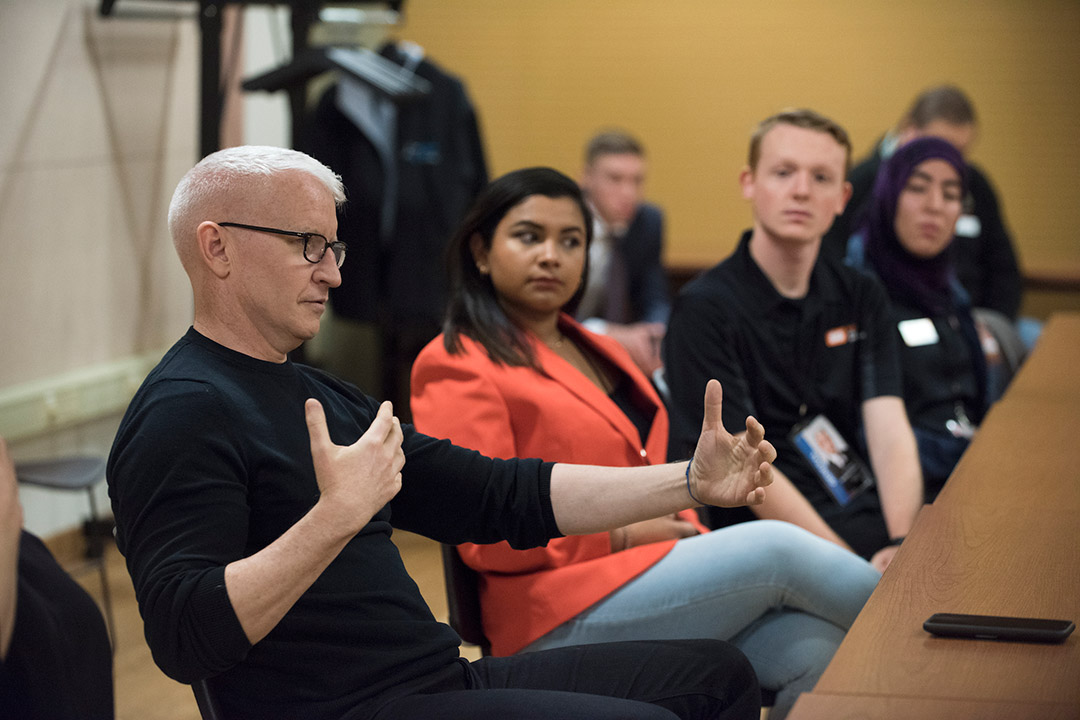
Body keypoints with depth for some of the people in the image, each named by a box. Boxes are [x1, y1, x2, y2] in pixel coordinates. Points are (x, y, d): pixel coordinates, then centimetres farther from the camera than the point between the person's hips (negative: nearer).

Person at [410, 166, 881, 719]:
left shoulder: (603, 354, 24)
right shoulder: (455, 364, -2)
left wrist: (683, 529, 2)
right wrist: (622, 535, -10)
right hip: (562, 616, -7)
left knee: (813, 649, -21)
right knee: (773, 547, -19)